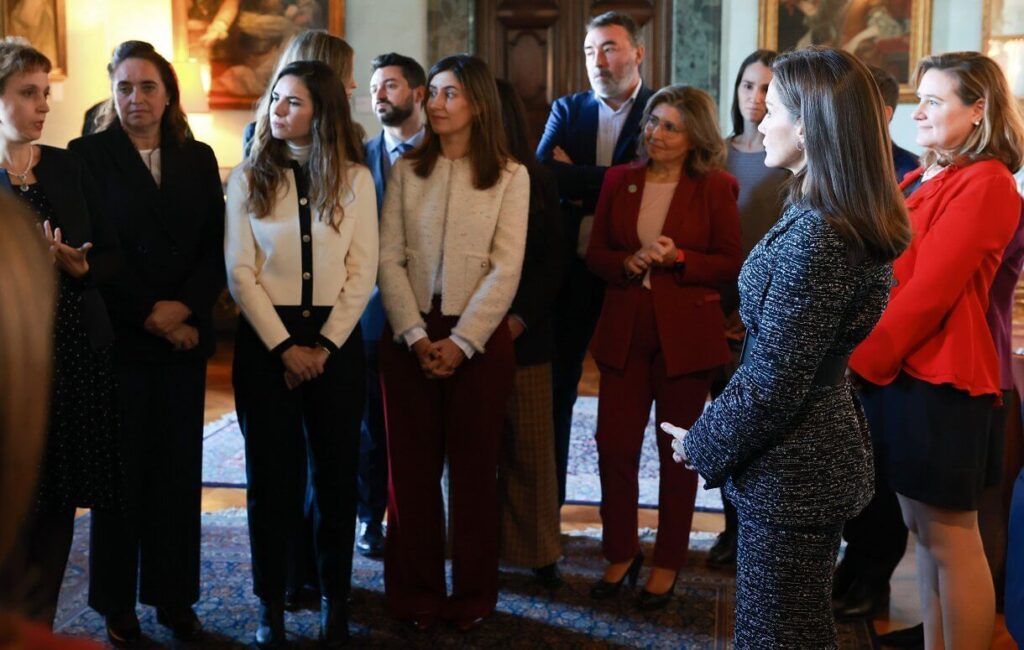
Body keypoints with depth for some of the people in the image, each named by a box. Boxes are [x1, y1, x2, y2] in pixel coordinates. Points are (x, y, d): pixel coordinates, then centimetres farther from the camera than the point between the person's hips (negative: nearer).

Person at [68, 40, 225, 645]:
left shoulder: (199, 158, 10)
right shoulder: (88, 155, 0)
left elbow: (216, 246, 5)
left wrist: (184, 308, -9)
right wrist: (148, 317, -10)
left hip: (185, 335, 3)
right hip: (118, 338, -3)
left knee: (179, 469, 6)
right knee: (122, 469, 2)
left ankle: (175, 598, 17)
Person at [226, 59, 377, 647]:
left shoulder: (354, 179, 2)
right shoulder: (249, 178, 3)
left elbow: (363, 273, -2)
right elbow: (240, 272, -3)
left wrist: (325, 346, -10)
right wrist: (283, 346, -10)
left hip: (336, 340, 0)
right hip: (266, 340, 0)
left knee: (336, 472, 7)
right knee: (272, 473, 5)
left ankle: (335, 596, 22)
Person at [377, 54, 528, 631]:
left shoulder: (510, 176, 0)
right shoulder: (406, 171, 7)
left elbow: (505, 269, -6)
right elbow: (390, 259, 1)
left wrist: (460, 341, -13)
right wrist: (415, 336, -10)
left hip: (479, 337, -2)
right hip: (410, 335, 2)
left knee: (474, 469, 5)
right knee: (412, 467, 6)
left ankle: (473, 597, 17)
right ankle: (416, 595, 17)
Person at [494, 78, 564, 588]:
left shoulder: (537, 182, 6)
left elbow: (551, 263, 4)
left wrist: (520, 318, -9)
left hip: (523, 332, 1)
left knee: (529, 446, 4)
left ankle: (537, 549, 15)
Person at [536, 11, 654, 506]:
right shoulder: (567, 109, 9)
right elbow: (541, 174, -6)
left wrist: (574, 178, -8)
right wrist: (602, 185, -16)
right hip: (570, 268, 3)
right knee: (556, 386, 9)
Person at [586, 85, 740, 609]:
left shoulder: (716, 187, -3)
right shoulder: (619, 180, 6)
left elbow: (731, 264, -3)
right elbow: (595, 253, 8)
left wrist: (679, 258, -19)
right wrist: (627, 263, -12)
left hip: (686, 334, -3)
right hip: (624, 331, 3)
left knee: (677, 452, 8)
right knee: (614, 445, 2)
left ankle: (667, 564, 23)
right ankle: (621, 553, 21)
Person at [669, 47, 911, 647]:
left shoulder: (814, 237, -25)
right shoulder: (859, 225, 5)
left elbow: (774, 379, -22)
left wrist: (703, 445, -7)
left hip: (790, 472, -9)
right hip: (826, 451, 9)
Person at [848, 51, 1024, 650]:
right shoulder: (924, 179, 16)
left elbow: (930, 289, -19)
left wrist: (861, 359, -15)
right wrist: (870, 357, 2)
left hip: (939, 376, -9)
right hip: (901, 368, 9)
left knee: (950, 537, 0)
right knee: (921, 528, 15)